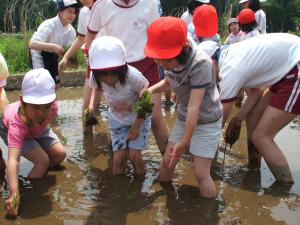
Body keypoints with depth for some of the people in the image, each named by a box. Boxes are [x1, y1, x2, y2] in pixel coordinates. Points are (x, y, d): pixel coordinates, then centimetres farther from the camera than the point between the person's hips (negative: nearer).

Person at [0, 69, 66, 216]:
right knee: (42, 161, -22)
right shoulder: (17, 123, -49)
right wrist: (14, 194, -68)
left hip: (38, 128, 5)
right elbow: (13, 159, -59)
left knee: (60, 154, -5)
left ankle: (41, 171, 22)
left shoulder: (52, 106, -36)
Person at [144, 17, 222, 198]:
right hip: (183, 118, 7)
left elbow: (194, 106, -30)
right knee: (167, 161, 12)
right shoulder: (170, 61, -11)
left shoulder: (200, 63, -32)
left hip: (207, 121, -6)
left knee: (201, 173, -8)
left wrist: (184, 142, -26)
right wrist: (150, 90, -8)